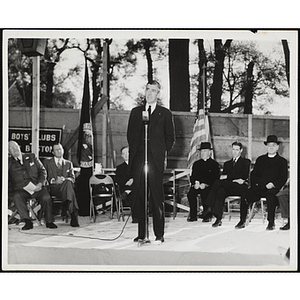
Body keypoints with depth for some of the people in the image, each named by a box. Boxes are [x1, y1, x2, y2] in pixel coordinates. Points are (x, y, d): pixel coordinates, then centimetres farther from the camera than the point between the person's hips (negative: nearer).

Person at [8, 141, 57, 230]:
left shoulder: (31, 157, 16)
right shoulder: (9, 163, 9)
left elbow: (42, 171, 14)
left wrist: (40, 183, -5)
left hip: (37, 187, 1)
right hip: (21, 190, -1)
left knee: (46, 197, -27)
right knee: (16, 197, -34)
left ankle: (49, 222, -11)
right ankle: (28, 222, -27)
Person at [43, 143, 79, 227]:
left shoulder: (68, 163, 24)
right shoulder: (47, 162, 18)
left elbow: (72, 178, 12)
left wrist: (65, 179, -11)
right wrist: (54, 181, -13)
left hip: (65, 186, 2)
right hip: (53, 188, -2)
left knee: (68, 183, -38)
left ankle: (65, 210, -39)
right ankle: (74, 216, -45)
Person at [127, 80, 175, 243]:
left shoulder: (165, 113, 10)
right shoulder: (136, 112, 18)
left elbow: (170, 137, 10)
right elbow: (130, 135, 16)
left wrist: (163, 153, 2)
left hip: (155, 159, -3)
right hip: (138, 159, 3)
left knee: (156, 198, -4)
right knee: (138, 197, 1)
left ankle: (159, 234, 0)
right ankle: (141, 233, 7)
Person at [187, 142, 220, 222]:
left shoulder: (214, 164, 9)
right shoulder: (196, 164, 22)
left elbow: (215, 178, -1)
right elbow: (193, 176, 16)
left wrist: (205, 184, -15)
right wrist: (195, 183, -8)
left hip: (209, 186, -3)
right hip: (197, 185, 3)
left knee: (205, 193, -36)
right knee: (191, 193, -29)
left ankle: (207, 215, -21)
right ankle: (193, 215, -20)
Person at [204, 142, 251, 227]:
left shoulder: (246, 162, 15)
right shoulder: (227, 163, 28)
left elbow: (244, 176, -2)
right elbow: (223, 177, 12)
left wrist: (227, 177, -9)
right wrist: (234, 180, -10)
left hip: (241, 187, -4)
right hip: (228, 187, 4)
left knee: (219, 182, -31)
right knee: (220, 191, -35)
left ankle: (209, 207, -34)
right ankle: (218, 219, -42)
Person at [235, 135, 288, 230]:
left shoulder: (282, 161, 15)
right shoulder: (260, 159, 25)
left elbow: (283, 178, 5)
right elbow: (253, 174, 20)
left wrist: (273, 184, -13)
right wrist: (254, 184, 0)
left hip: (272, 188, -3)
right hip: (258, 188, 3)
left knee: (270, 197, -37)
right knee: (245, 196, -24)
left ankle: (271, 222, -27)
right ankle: (242, 221, -18)